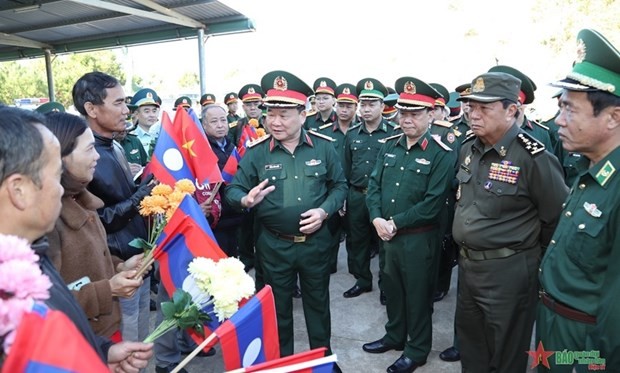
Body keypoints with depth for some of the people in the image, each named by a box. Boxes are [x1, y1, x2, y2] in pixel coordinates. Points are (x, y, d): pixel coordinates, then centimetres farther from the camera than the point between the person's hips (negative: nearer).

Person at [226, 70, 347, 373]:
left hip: (315, 241, 1)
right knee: (278, 306, 16)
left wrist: (325, 210, -14)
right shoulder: (256, 153, -7)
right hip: (273, 245, 0)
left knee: (318, 302, 18)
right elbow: (233, 189, -5)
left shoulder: (323, 147, -5)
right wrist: (246, 200, -28)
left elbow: (339, 185, 4)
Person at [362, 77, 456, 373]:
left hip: (419, 238, -6)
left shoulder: (441, 154, -14)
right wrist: (377, 218, -13)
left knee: (417, 295, 11)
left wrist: (395, 223, -17)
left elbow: (434, 203, -19)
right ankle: (395, 335, 43)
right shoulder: (389, 146, 4)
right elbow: (374, 184, 3)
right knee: (392, 289, 21)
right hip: (387, 234, 6)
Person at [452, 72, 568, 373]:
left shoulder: (533, 157, -20)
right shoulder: (468, 148, 3)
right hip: (467, 264, 7)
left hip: (508, 271, -7)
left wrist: (531, 255, -1)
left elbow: (557, 218, -13)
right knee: (469, 343, 24)